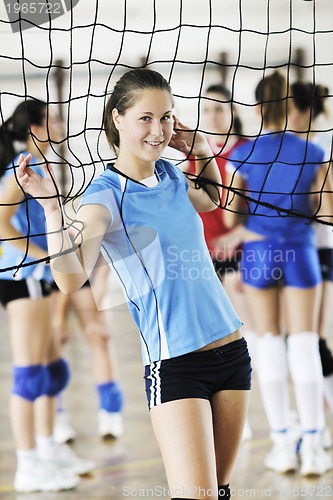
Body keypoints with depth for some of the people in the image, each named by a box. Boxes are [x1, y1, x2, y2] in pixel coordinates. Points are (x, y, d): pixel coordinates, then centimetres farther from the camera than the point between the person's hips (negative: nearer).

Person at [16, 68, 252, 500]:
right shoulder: (106, 195, -12)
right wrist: (51, 205, -37)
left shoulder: (169, 175, 7)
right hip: (174, 363, -7)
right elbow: (72, 278, -26)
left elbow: (210, 200, 32)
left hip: (231, 349, 7)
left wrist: (205, 153, 13)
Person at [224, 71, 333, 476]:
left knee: (269, 344, 9)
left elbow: (230, 217, -1)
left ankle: (281, 443, 8)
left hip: (258, 252, 0)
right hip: (300, 252, 0)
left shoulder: (241, 157, -6)